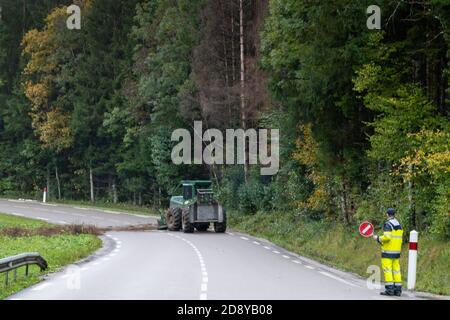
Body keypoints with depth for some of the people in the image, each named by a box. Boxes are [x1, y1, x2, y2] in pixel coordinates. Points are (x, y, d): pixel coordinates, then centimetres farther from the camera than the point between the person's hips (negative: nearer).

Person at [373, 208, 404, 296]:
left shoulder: (388, 224, -12)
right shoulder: (399, 225, 12)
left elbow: (387, 237, -22)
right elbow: (399, 239, 14)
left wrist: (378, 238, -6)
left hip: (388, 252, -7)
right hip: (397, 252, 8)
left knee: (387, 269, -5)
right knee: (396, 269, 9)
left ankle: (389, 289, -10)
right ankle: (398, 290, 7)